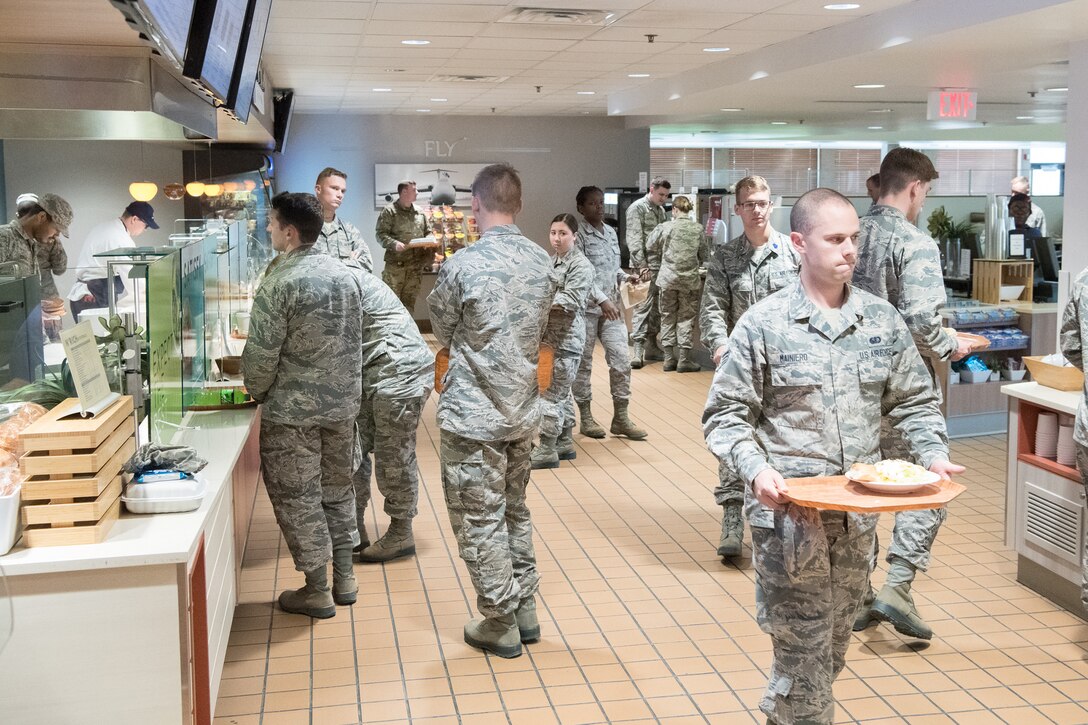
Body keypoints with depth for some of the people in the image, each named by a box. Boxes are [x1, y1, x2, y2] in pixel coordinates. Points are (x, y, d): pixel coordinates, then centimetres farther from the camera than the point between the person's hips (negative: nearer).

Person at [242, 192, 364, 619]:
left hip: (293, 410, -7)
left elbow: (262, 354, -15)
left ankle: (317, 592, 13)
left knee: (298, 498, 5)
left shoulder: (280, 283, -18)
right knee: (338, 489, 18)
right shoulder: (346, 276, 4)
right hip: (343, 404, 7)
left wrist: (256, 391, 3)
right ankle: (344, 579, 27)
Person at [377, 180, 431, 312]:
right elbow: (380, 234, -9)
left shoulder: (419, 212, 13)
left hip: (416, 265, 5)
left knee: (409, 301, 10)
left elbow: (427, 232, 21)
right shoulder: (389, 211, -5)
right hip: (395, 264, -5)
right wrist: (394, 244, -26)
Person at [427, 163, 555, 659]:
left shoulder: (461, 265, -16)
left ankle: (501, 625, 15)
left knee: (480, 520, 6)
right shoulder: (542, 263, 1)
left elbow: (443, 333, -2)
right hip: (522, 411, 6)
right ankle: (525, 612, 29)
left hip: (472, 417, -6)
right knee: (515, 510, 20)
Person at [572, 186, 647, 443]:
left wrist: (626, 277, 1)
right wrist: (601, 300, -23)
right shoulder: (578, 234, -9)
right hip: (586, 307, -6)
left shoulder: (611, 232, 12)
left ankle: (621, 417, 11)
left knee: (621, 360, 1)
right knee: (583, 363, 5)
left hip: (612, 307, 6)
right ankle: (585, 417, 17)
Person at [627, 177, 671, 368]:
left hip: (660, 266, 8)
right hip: (646, 265, -8)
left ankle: (650, 347, 17)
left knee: (656, 308, 10)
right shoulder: (637, 208, -4)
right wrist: (642, 265, -19)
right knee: (643, 306, -12)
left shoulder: (661, 210, 18)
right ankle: (638, 350, -13)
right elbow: (634, 239, -12)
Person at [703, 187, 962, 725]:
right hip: (788, 511, -4)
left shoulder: (883, 320, 4)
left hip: (859, 512, 5)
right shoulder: (763, 324, -8)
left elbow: (913, 402, 11)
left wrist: (934, 454, -5)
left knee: (835, 642, 18)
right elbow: (725, 416, -6)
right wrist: (757, 469, -21)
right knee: (802, 646, 2)